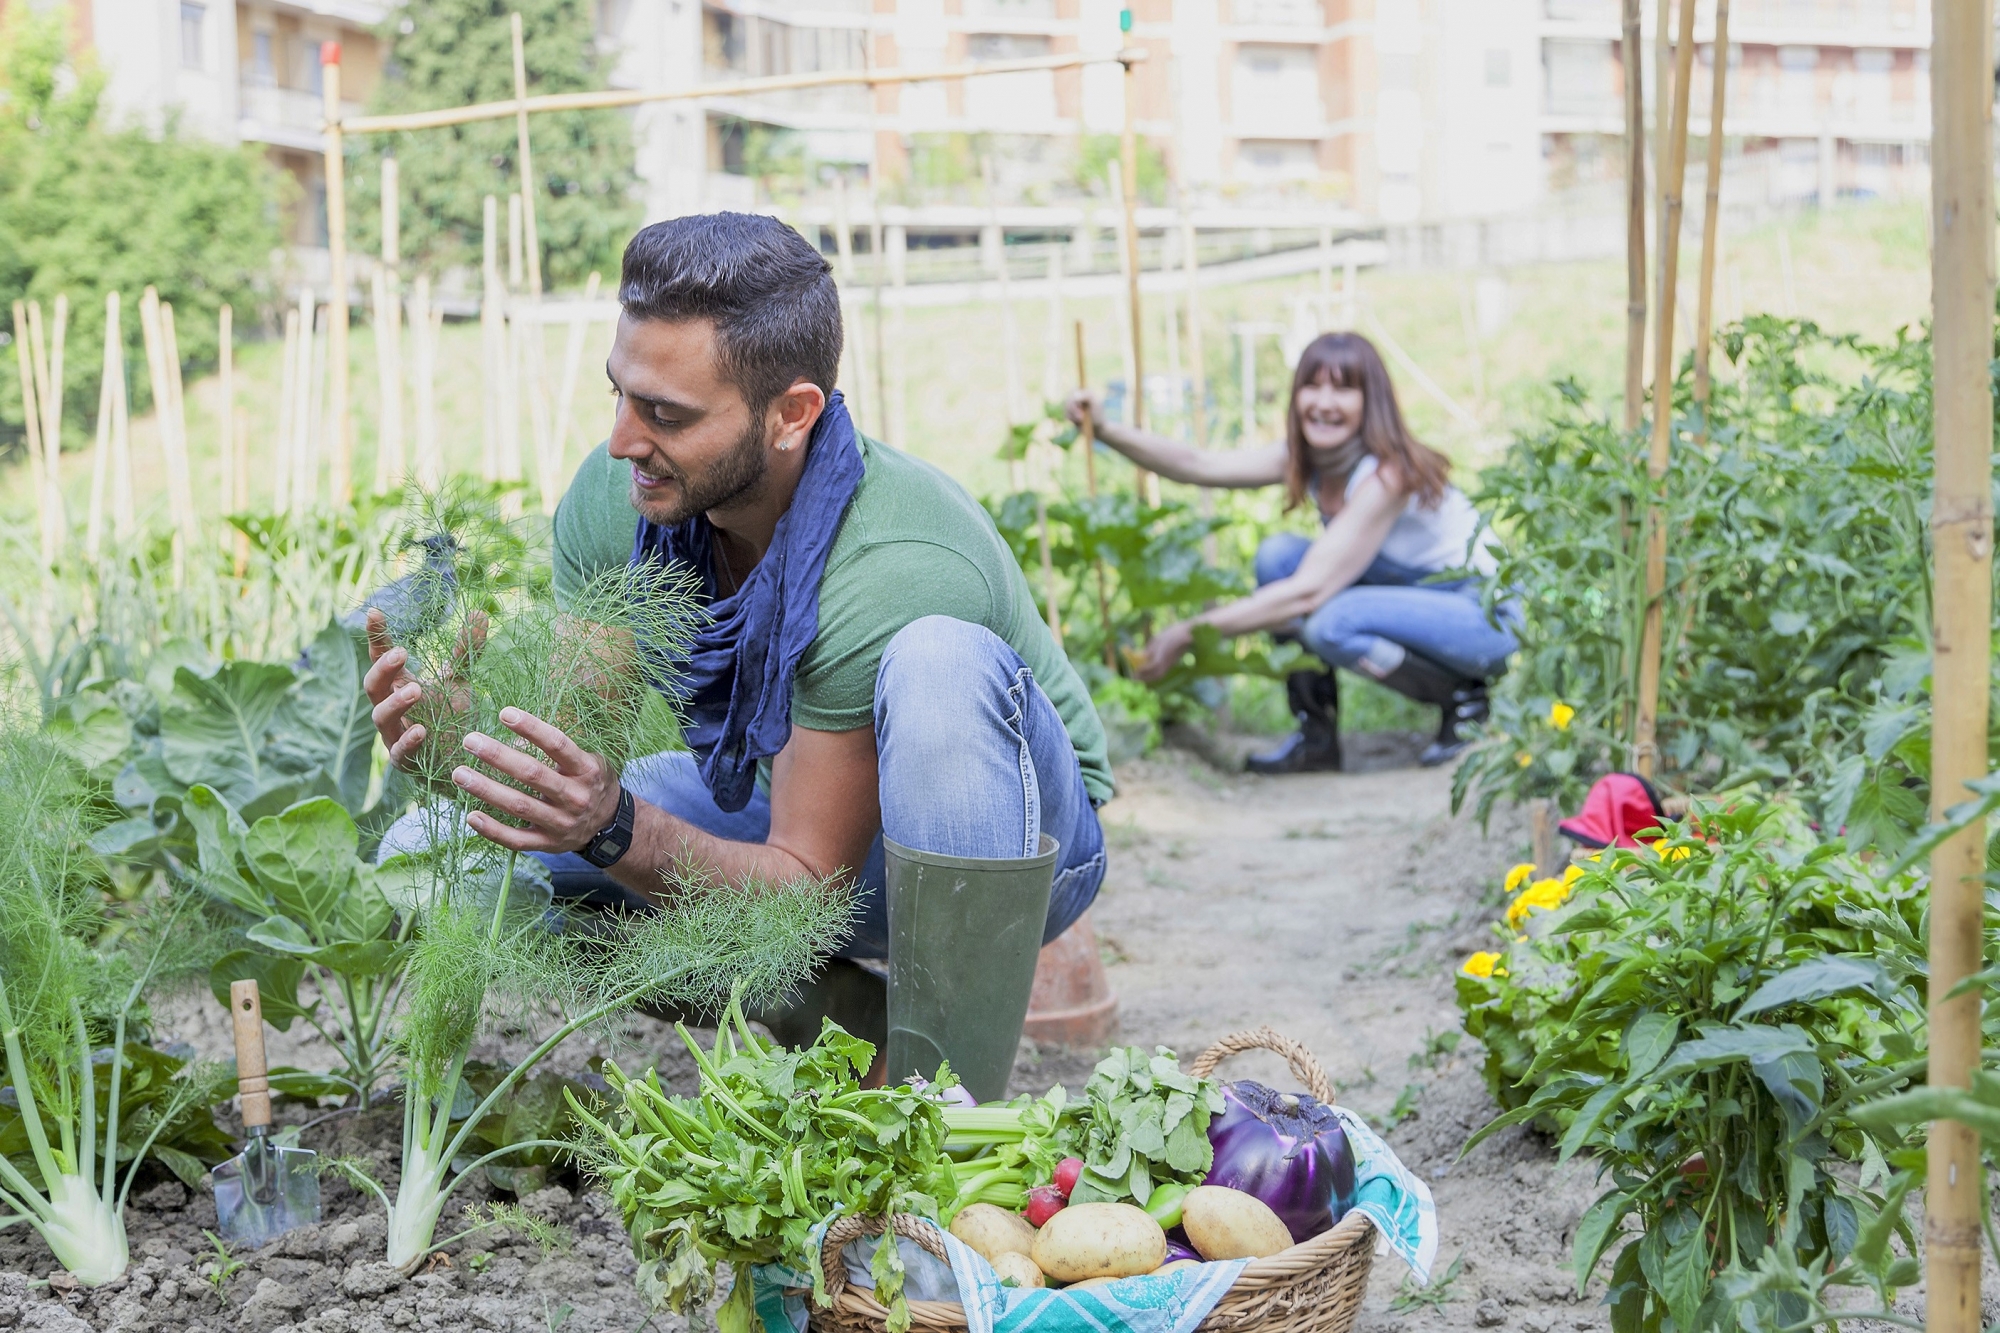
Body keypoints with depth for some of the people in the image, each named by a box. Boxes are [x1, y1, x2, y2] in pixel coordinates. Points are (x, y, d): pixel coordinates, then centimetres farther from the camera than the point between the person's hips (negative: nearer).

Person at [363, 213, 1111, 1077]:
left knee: (940, 659, -40)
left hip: (1012, 827, -6)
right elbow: (573, 753, -12)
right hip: (800, 809, 6)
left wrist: (614, 831, -45)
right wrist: (473, 740, -35)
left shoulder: (897, 573, -35)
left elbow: (808, 886, -29)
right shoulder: (611, 498, -17)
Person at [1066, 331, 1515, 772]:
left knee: (1334, 623, -33)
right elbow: (1198, 465, -14)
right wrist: (1105, 430, -27)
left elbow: (1309, 591, -32)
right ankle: (1316, 734, -3)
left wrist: (1190, 632, -30)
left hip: (1487, 616, -8)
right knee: (1279, 554, -11)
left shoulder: (1388, 473, -27)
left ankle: (1464, 698, -8)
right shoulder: (1307, 459, -4)